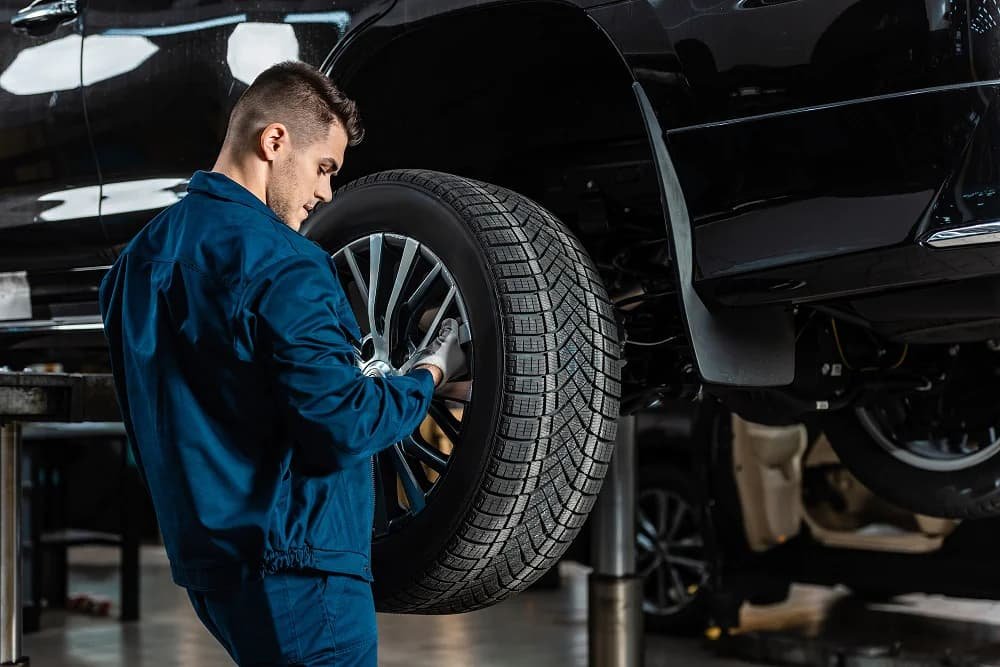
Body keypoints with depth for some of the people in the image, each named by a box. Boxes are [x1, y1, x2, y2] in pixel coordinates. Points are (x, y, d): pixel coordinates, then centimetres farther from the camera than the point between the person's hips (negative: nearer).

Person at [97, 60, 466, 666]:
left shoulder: (143, 254, 11)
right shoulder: (279, 263, -18)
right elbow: (345, 425, -21)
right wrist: (432, 373, -5)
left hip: (200, 551, 9)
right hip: (292, 559, -9)